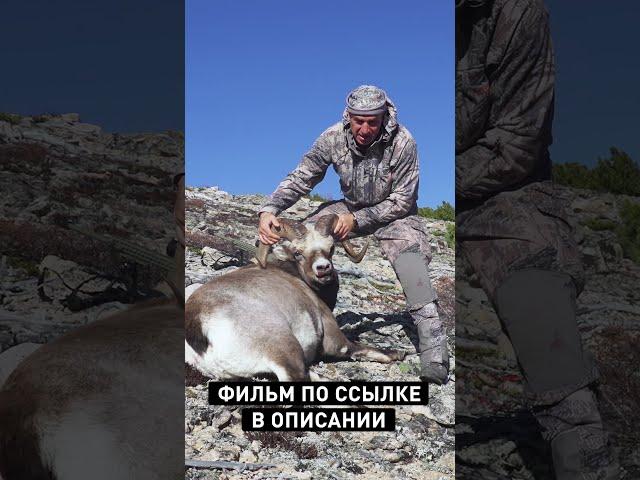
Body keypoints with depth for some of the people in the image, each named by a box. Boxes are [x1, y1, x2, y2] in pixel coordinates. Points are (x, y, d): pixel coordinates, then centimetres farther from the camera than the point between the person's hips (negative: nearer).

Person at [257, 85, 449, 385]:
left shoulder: (402, 143, -26)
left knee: (411, 266, -31)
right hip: (351, 208, 4)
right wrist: (269, 209, -27)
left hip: (393, 213, -4)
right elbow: (300, 179, -11)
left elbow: (402, 201, -19)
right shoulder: (333, 138, -17)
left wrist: (357, 219, -27)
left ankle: (433, 350, -29)